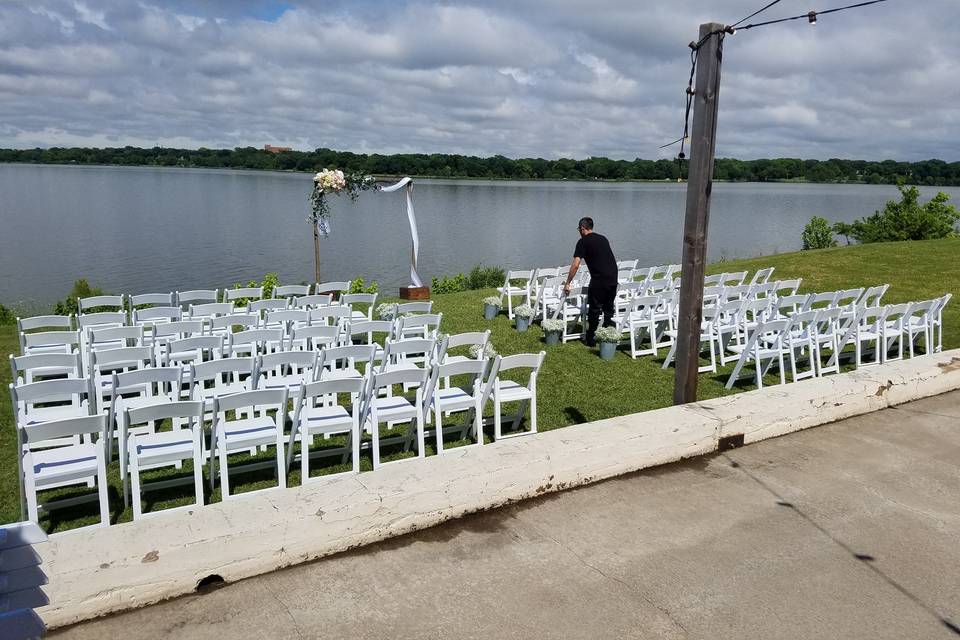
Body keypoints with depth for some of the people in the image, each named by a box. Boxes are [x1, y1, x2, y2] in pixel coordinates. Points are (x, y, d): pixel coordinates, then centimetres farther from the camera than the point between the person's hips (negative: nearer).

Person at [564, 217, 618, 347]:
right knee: (608, 309, 16)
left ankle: (590, 339, 13)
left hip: (599, 280, -6)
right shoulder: (603, 239, 19)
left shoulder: (583, 242, -1)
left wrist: (567, 283, -1)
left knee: (594, 310, 5)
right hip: (613, 278, 6)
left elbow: (575, 264, -6)